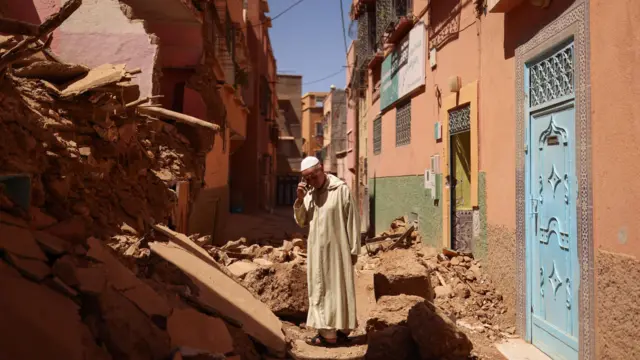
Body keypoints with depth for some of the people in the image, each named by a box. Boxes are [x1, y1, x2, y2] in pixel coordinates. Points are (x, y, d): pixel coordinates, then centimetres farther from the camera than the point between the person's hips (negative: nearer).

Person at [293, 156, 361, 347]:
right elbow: (301, 221, 5)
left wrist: (354, 249, -10)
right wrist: (300, 199, -10)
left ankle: (333, 333, 9)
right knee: (320, 289, 10)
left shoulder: (341, 189, -12)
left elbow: (353, 221, -10)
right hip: (317, 251, 6)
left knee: (337, 288, 3)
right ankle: (327, 330, 19)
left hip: (336, 250, -6)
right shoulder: (309, 193, 6)